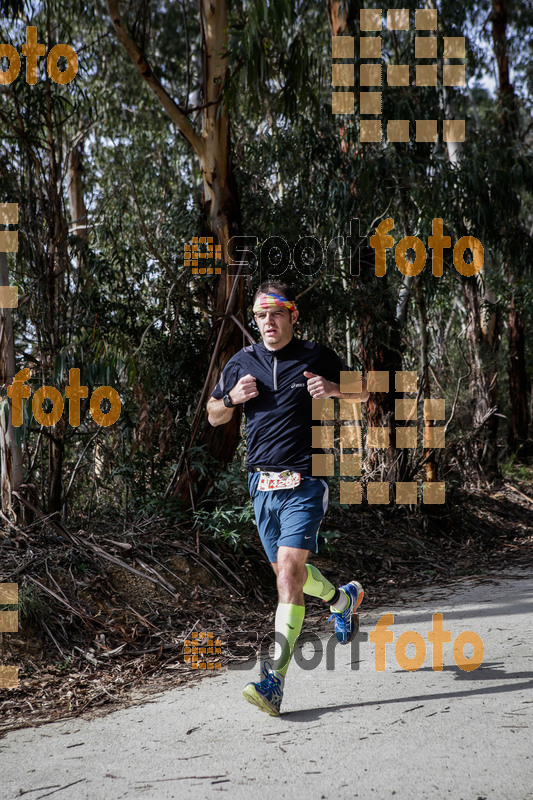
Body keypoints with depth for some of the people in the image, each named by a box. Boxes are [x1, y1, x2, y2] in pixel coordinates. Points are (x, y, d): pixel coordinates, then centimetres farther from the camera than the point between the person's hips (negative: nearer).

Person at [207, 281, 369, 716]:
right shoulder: (242, 362, 9)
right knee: (286, 570, 15)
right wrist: (232, 397, -4)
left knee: (289, 567, -18)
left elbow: (363, 392, 10)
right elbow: (214, 416, 18)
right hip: (262, 483, 5)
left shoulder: (317, 356, 1)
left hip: (305, 481, -5)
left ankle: (274, 679, -18)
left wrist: (333, 388, -10)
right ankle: (343, 598, 47)